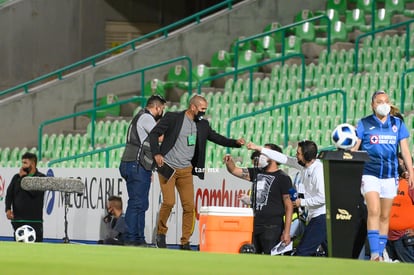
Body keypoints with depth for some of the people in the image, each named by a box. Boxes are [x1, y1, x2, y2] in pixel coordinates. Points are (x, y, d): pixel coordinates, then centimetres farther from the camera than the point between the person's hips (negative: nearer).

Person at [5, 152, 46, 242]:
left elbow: (34, 192, -16)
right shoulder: (16, 177, 12)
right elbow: (9, 194, 8)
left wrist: (23, 177, -6)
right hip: (17, 219, 4)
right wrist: (8, 209, -8)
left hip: (34, 219, -4)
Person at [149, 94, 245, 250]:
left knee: (189, 205, -3)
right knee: (169, 202, -16)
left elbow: (217, 138, 15)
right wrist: (156, 153, -16)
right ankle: (161, 232, 7)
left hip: (186, 170, 5)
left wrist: (236, 143, -1)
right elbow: (154, 134, -4)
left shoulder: (202, 125, 10)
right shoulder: (173, 118, -5)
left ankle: (185, 242, 5)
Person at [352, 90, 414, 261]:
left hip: (390, 176, 3)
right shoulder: (364, 124, 3)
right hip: (370, 174, -3)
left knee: (385, 216, 6)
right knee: (374, 212, -18)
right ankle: (375, 253, -23)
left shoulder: (398, 124, 10)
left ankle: (381, 253, 12)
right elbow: (353, 149, 1)